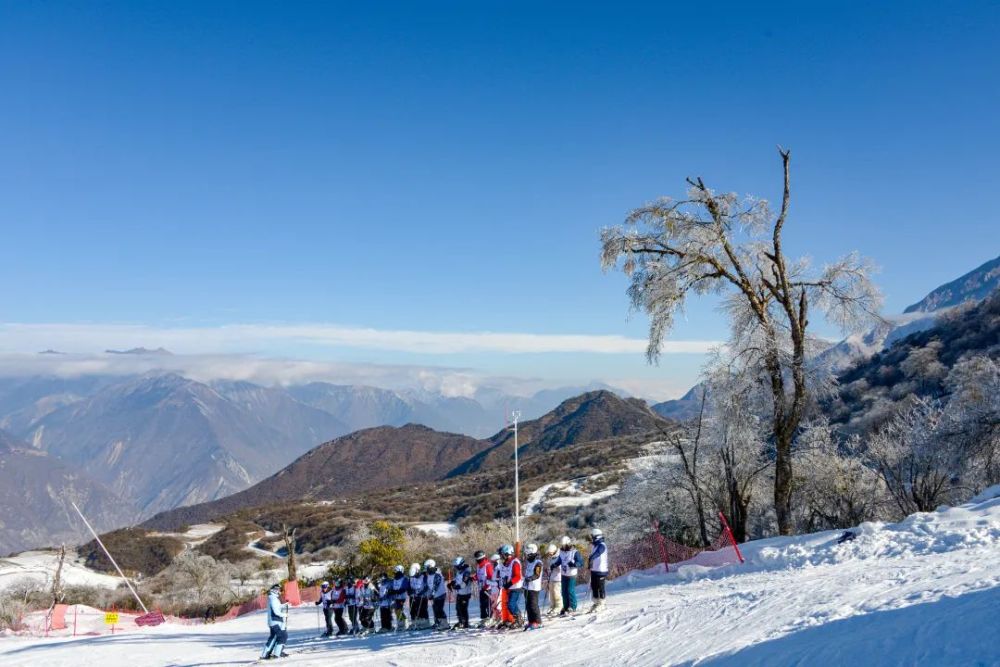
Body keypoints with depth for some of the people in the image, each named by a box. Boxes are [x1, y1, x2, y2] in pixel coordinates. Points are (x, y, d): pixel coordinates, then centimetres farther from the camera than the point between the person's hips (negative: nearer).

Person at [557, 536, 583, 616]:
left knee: (570, 591, -7)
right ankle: (565, 607, 18)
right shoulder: (561, 552, 8)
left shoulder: (575, 552, -12)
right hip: (564, 574, 6)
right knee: (564, 591, 9)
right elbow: (559, 561, 21)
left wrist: (574, 564, -32)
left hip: (571, 575, -6)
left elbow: (581, 563, -14)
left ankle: (572, 608, 4)